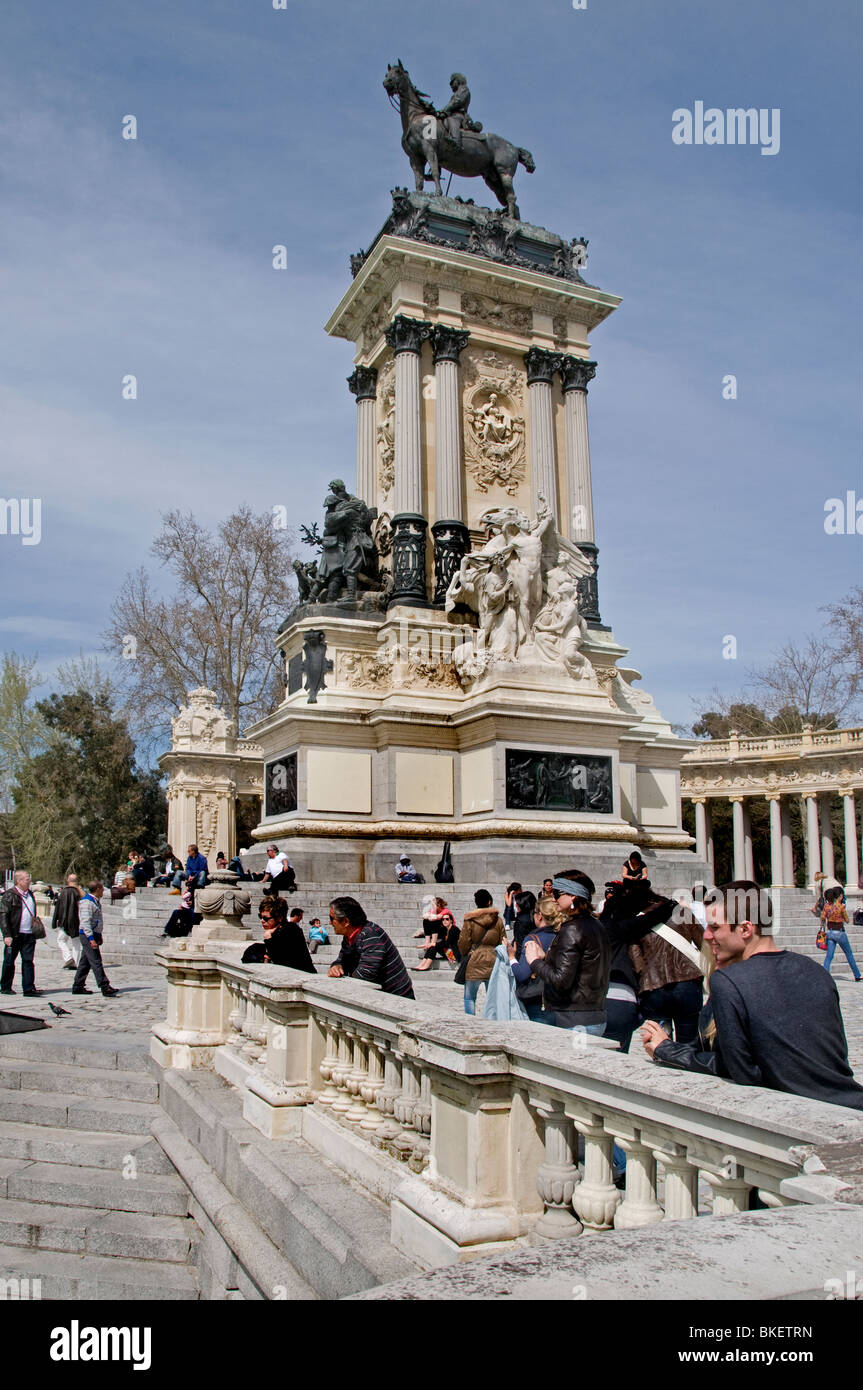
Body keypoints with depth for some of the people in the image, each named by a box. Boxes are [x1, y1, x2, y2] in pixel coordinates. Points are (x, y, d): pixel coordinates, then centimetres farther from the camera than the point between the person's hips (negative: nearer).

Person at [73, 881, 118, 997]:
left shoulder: (96, 901, 15)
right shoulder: (87, 902, -16)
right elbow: (85, 921, -23)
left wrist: (99, 936, 24)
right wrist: (91, 939, -27)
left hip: (94, 934, 10)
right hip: (87, 935, -10)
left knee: (85, 962, 13)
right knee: (96, 961, -10)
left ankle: (77, 987, 19)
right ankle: (105, 987, -12)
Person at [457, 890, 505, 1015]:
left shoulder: (469, 920, -6)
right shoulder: (497, 920, 1)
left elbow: (463, 942, -3)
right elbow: (503, 943, 7)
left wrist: (465, 954, 15)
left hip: (474, 963, -2)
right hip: (493, 963, 2)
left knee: (470, 997, 8)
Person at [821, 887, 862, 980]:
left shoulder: (827, 905, -1)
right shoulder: (841, 906, -14)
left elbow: (822, 919, 1)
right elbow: (847, 921, -5)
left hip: (830, 933, 4)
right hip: (840, 932, -4)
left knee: (829, 955, 2)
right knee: (849, 954, 13)